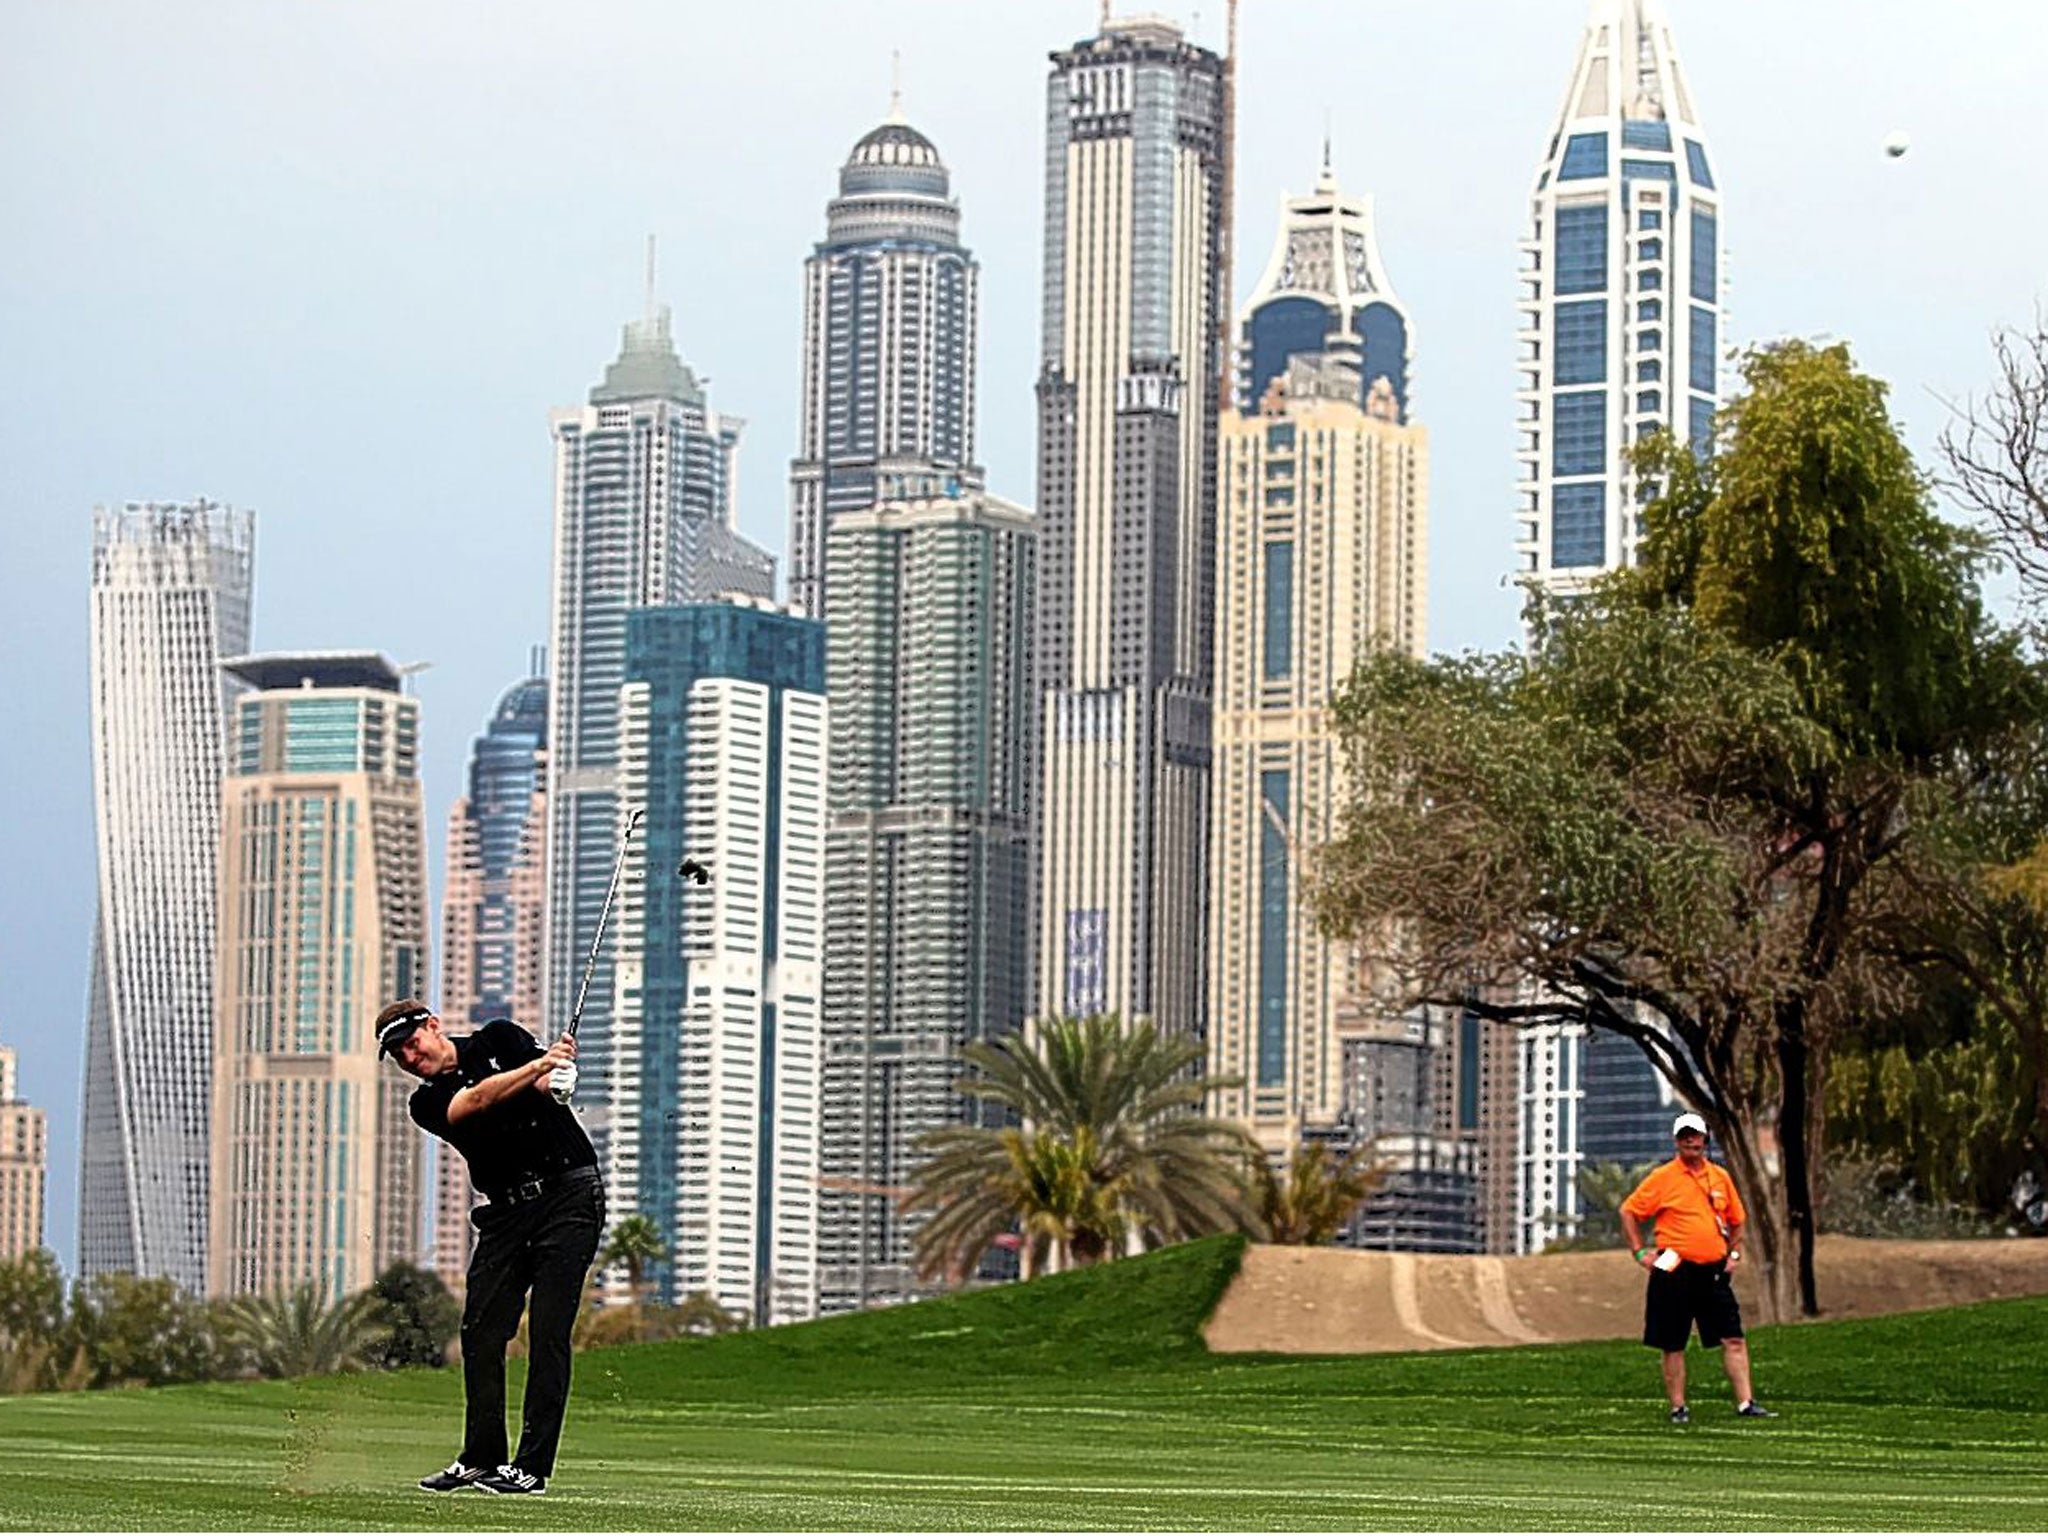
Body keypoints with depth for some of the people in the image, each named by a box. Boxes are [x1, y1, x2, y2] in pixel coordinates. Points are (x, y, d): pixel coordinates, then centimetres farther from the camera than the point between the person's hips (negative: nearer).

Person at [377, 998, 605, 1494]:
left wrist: (554, 1076, -38)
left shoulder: (498, 1039, 3)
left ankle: (532, 1467, -11)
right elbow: (478, 1100, -16)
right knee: (481, 1331, -1)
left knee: (548, 1332, -10)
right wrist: (539, 1065, -31)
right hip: (507, 1209, 4)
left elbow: (548, 1083, -13)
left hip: (568, 1193, -4)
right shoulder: (428, 1103, 4)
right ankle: (481, 1459, 13)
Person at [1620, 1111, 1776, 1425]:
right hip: (1675, 1272, -3)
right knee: (1673, 1345, 2)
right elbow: (1629, 1212, 1)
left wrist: (1734, 1253, 12)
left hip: (1714, 1271, 3)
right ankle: (1678, 1408, 10)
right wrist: (1641, 1252, -5)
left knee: (1734, 1340, -3)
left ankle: (1745, 1403, -3)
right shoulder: (1662, 1177, -2)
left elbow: (1736, 1219, 24)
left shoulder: (1720, 1177, 10)